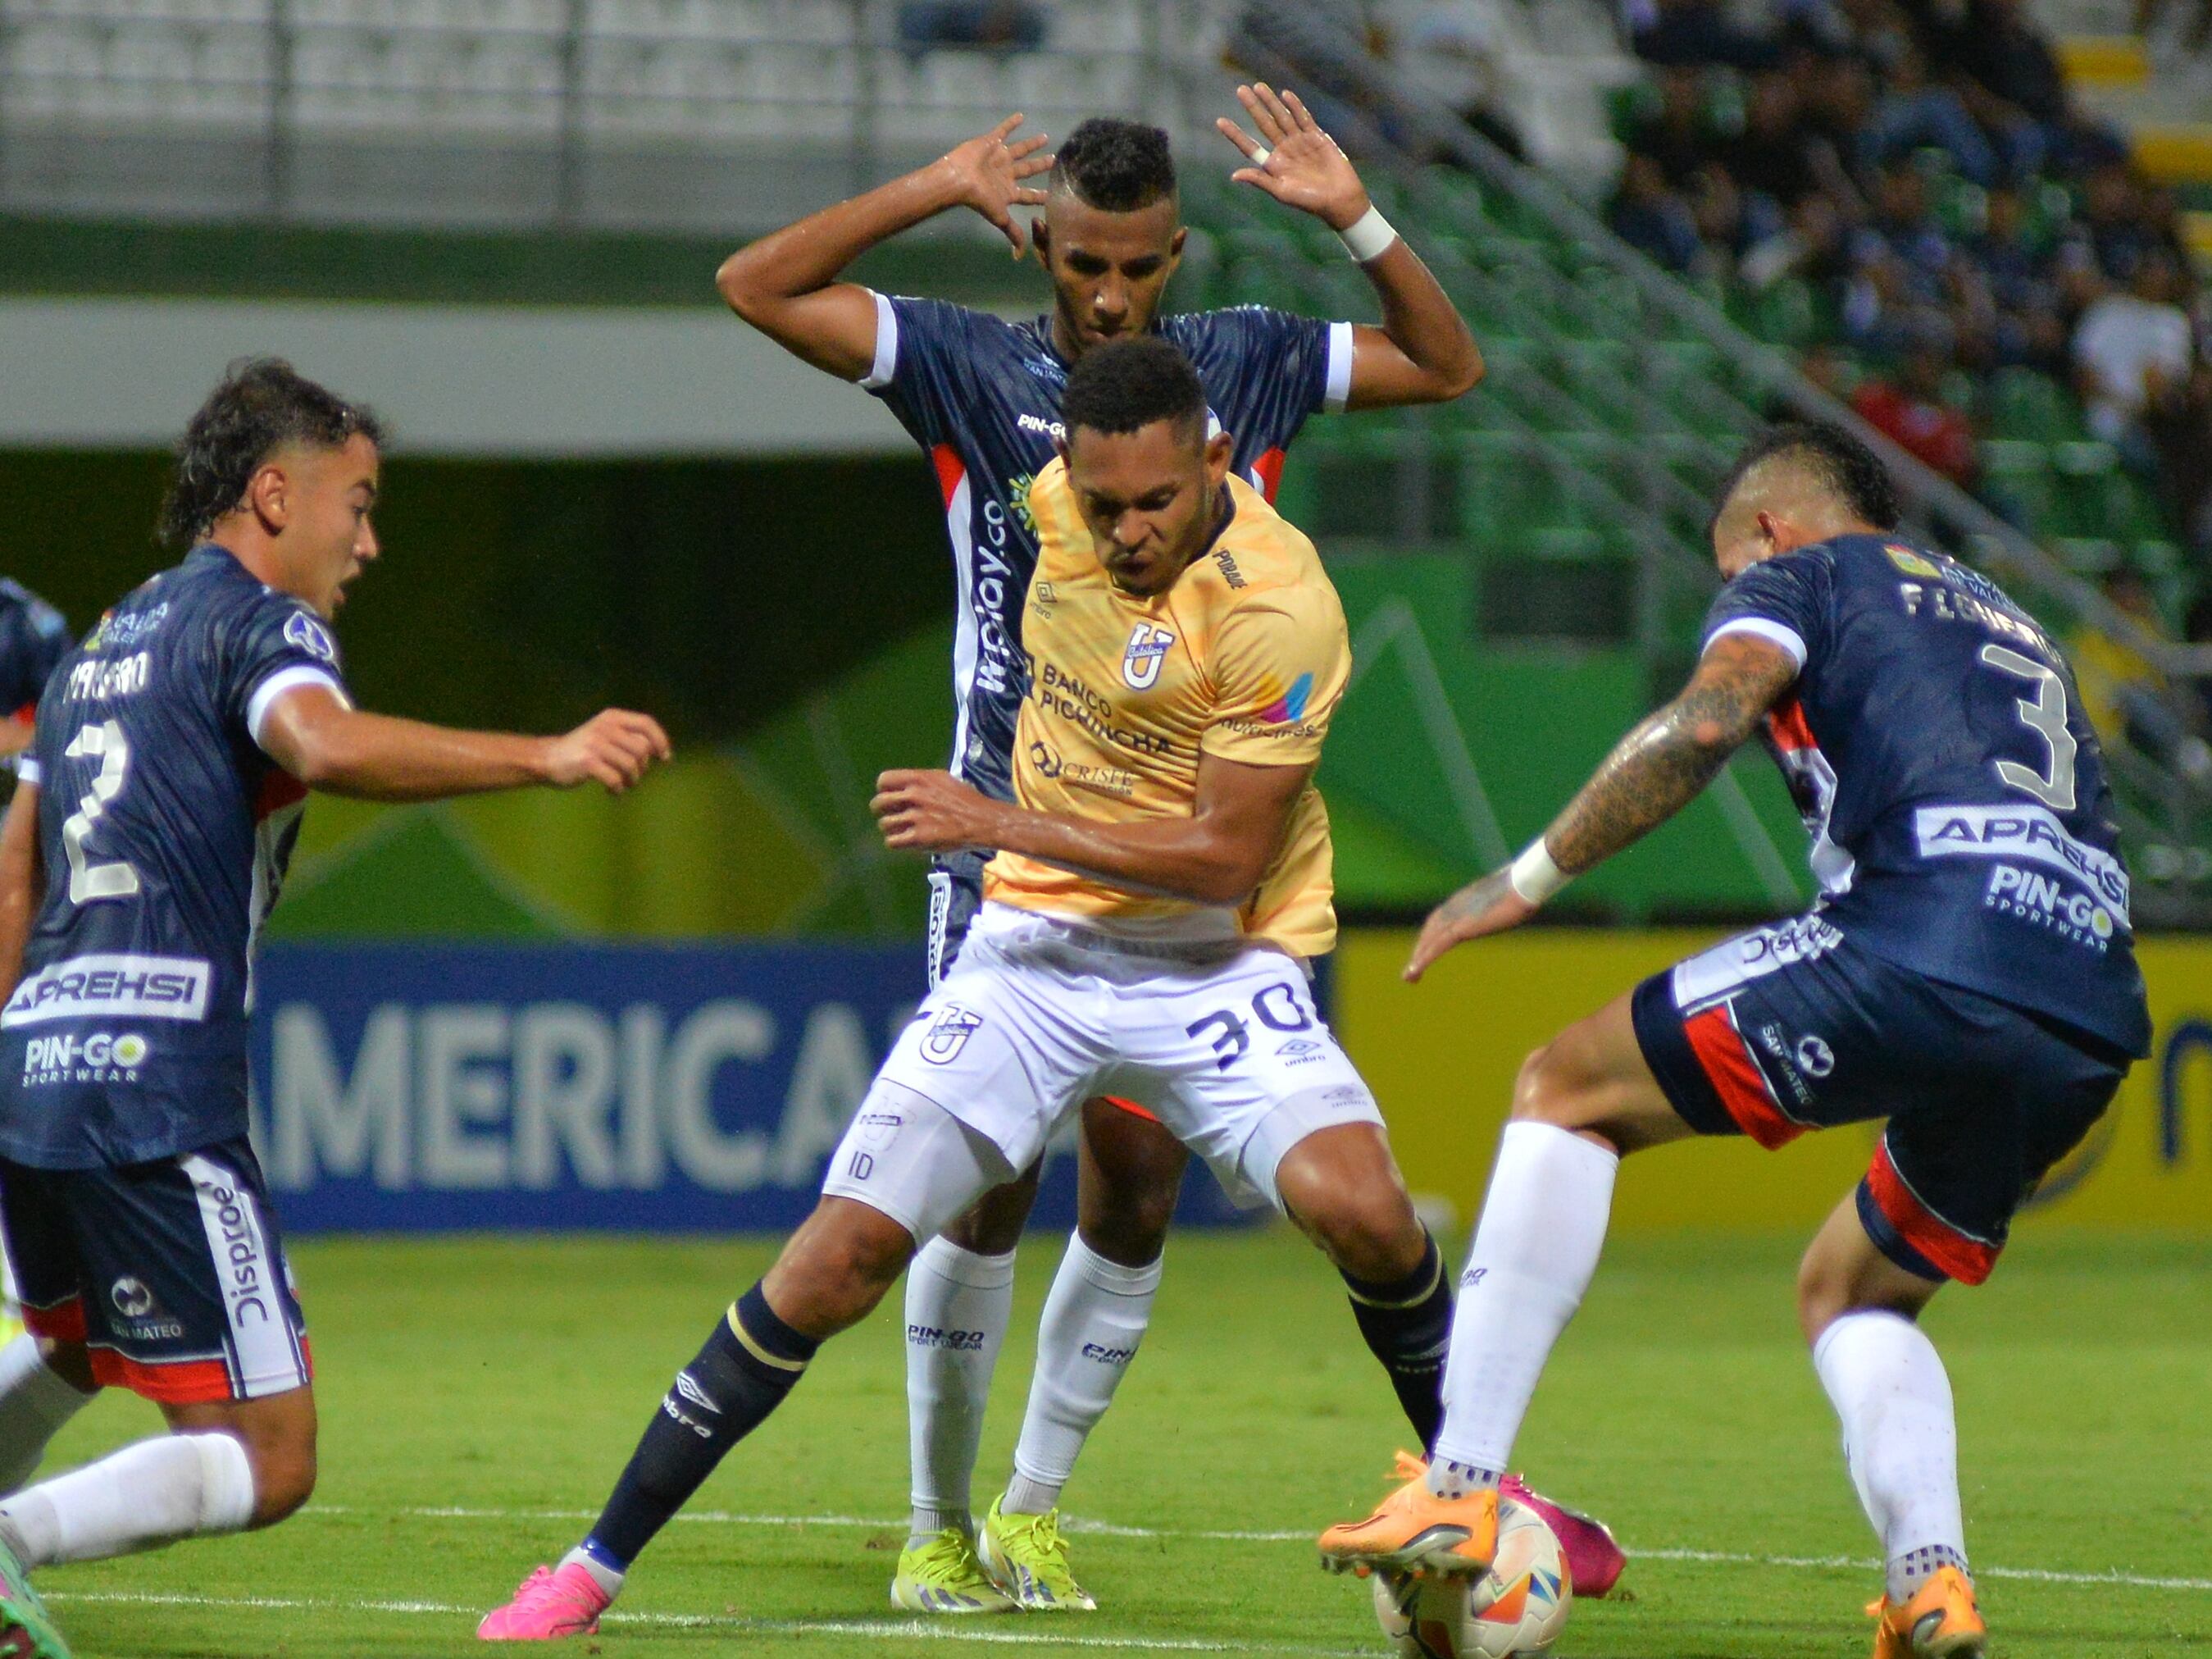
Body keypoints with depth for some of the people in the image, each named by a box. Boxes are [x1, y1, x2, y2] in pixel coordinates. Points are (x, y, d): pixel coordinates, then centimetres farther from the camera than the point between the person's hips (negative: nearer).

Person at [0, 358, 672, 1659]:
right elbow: (327, 745, -27)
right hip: (157, 1088, -9)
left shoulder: (108, 645, 23)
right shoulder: (257, 623, -3)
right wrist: (544, 759, -29)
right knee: (266, 1462, -9)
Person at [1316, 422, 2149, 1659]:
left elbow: (1706, 721, -5)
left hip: (1925, 949, -7)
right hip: (2095, 1022, 7)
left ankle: (1459, 1491, -2)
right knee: (1849, 1293, 28)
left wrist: (1529, 878, 1)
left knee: (1569, 1092, 8)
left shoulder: (1803, 574, 16)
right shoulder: (2016, 628, 37)